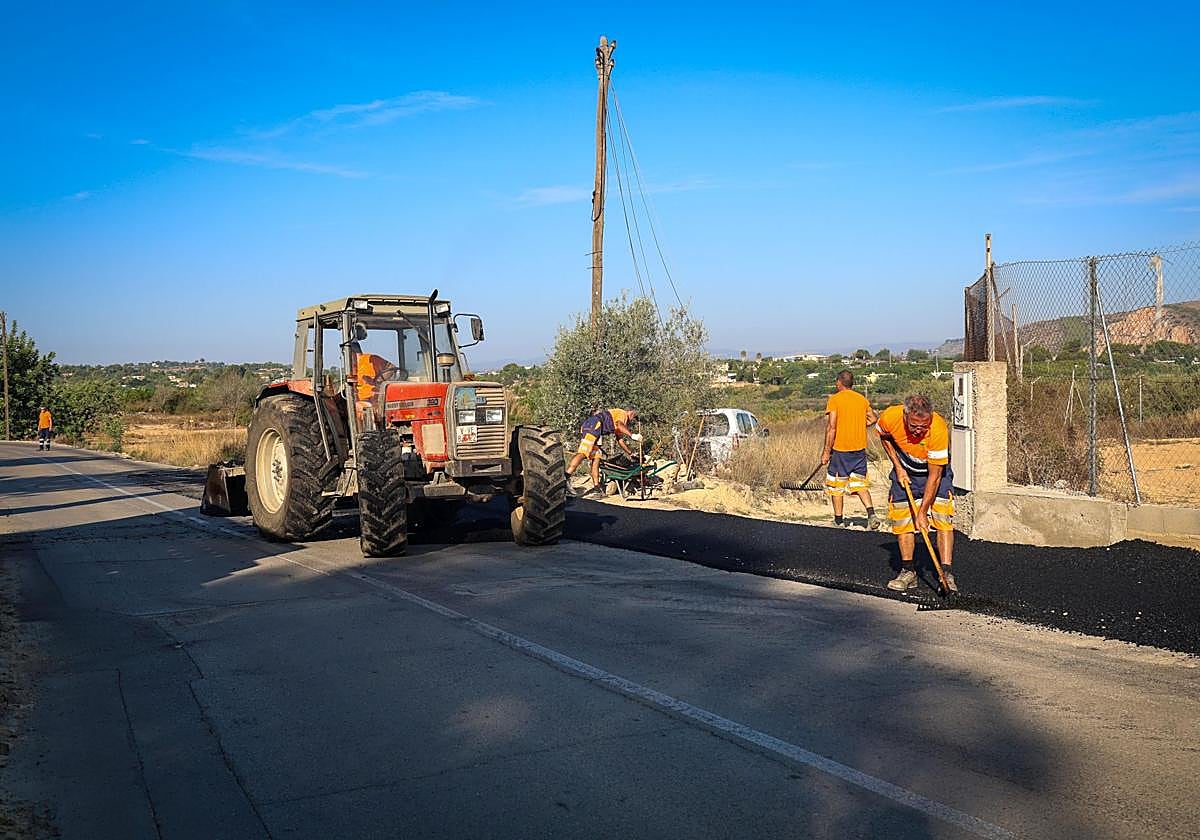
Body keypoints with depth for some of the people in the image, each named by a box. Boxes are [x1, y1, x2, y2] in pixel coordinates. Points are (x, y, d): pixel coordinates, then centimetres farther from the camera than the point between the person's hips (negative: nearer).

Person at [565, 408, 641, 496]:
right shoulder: (622, 413, 7)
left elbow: (620, 441, 39)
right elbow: (619, 424, -15)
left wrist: (631, 453, 41)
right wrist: (632, 435, -22)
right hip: (593, 426, -10)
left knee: (596, 458, 5)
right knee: (582, 453, -22)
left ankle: (596, 487, 1)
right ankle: (565, 478, -35)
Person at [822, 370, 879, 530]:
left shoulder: (834, 399, -9)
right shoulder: (862, 399, 7)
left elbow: (832, 427, -14)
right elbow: (874, 419, 13)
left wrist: (827, 451, -11)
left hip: (840, 449, -5)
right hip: (860, 448, 5)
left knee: (836, 485, 8)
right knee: (860, 483, 11)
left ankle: (839, 520, 13)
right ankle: (871, 514, -7)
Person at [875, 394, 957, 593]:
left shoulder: (939, 430, -37)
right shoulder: (890, 417, -28)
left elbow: (934, 476, -30)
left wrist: (923, 511, -27)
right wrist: (898, 467, -7)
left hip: (936, 469, -2)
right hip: (904, 471, 3)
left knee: (943, 519, -14)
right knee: (902, 520, -2)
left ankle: (946, 574, -11)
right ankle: (908, 571, 8)